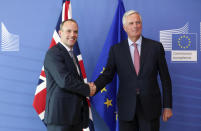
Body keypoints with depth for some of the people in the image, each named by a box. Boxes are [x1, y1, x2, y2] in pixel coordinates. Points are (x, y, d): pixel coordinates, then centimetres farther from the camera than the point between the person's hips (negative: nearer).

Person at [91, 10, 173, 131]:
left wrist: (168, 106, 1)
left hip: (150, 107, 0)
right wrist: (94, 87, -18)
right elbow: (107, 75, 2)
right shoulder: (116, 49, 2)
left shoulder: (156, 47, 0)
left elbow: (165, 78, 2)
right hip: (126, 108, 1)